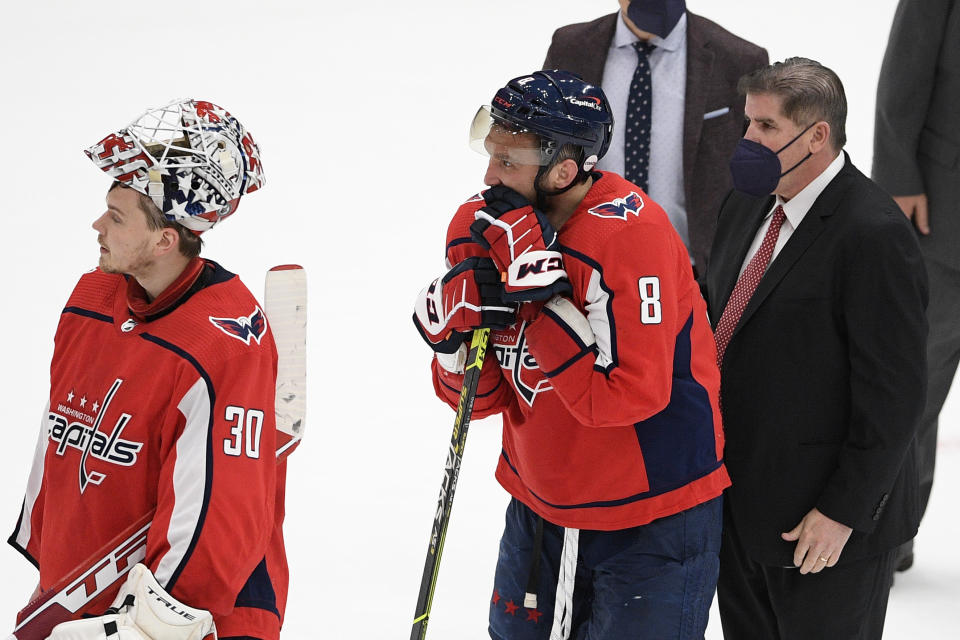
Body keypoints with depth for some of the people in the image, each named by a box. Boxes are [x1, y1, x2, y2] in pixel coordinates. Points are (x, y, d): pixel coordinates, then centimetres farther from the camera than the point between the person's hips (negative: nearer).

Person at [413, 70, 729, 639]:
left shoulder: (631, 234, -25)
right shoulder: (483, 228, -5)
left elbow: (626, 396, -30)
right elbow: (478, 396, -1)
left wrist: (541, 297, -30)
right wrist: (457, 324, -21)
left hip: (650, 522, -6)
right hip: (540, 505, 6)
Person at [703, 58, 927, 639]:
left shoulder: (873, 235, -20)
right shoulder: (746, 208, 7)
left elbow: (893, 392, -20)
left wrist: (843, 511, -18)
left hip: (824, 520, -8)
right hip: (738, 502, 8)